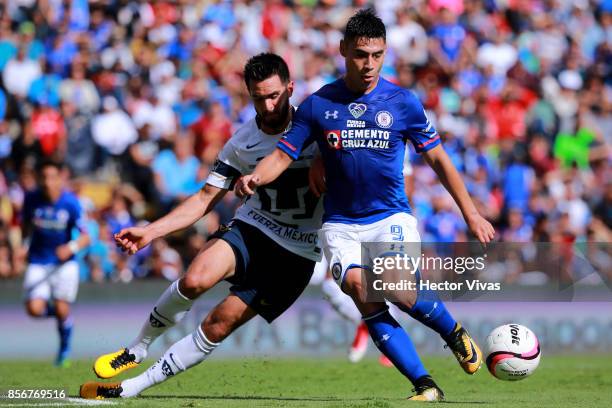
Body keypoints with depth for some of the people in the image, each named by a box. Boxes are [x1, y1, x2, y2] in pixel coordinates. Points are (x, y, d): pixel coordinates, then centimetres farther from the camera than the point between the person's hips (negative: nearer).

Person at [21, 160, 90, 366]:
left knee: (62, 309, -5)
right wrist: (24, 245, 1)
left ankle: (65, 348, 23)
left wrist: (72, 247, -33)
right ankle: (53, 310, 21)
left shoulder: (70, 202, -14)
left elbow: (85, 237, -14)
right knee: (34, 309, -16)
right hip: (38, 262, 1)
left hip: (63, 262, -1)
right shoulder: (32, 199, -7)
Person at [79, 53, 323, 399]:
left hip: (297, 253, -2)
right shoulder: (242, 143, 0)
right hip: (251, 228, 2)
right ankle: (138, 349, -5)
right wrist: (150, 232, -4)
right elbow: (206, 198, 5)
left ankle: (134, 386, -2)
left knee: (219, 325, -11)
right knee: (196, 279, -28)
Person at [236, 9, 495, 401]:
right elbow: (282, 155, 3)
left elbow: (438, 158, 7)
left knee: (402, 291, -25)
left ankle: (455, 333, 9)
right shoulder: (317, 105, 1)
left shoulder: (403, 102, 0)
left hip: (392, 217, -1)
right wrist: (254, 178, -19)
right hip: (341, 224, 1)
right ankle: (425, 385, -18)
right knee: (359, 286, -24)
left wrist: (470, 213, 5)